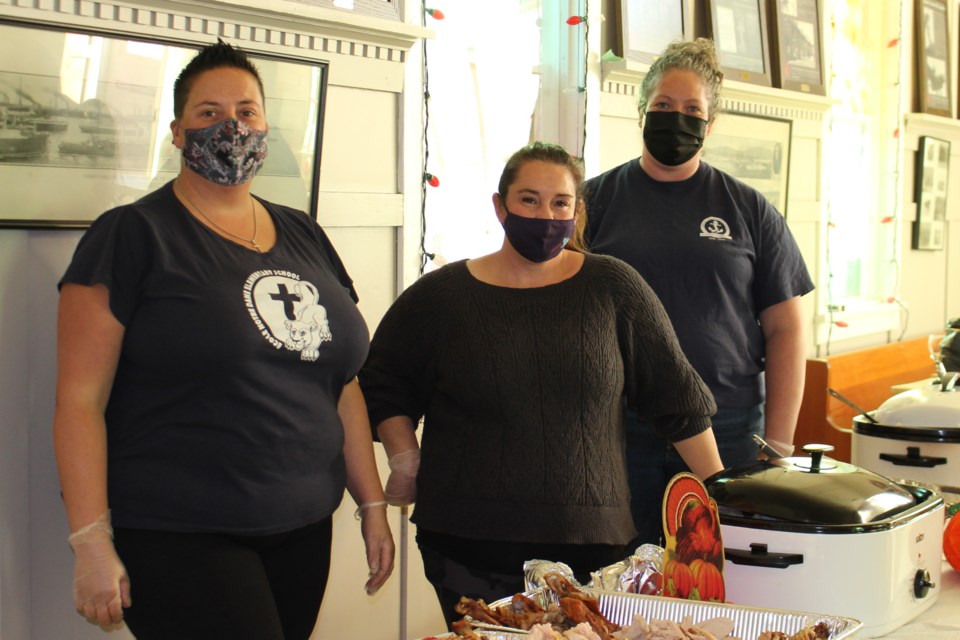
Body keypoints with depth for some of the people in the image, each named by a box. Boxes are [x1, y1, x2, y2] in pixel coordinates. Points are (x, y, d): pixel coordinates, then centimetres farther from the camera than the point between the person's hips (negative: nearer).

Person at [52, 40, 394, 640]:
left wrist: (373, 505, 13)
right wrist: (91, 543, -16)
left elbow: (343, 385, 16)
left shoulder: (305, 237, 13)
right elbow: (80, 399, -10)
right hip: (179, 540, -5)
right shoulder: (132, 235, -4)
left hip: (303, 533, 6)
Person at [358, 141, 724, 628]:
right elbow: (382, 382, 16)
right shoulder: (440, 295, 4)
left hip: (593, 543, 0)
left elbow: (677, 393, 6)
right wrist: (406, 462, 5)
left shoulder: (614, 289, 4)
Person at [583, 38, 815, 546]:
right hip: (619, 429, 0)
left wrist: (778, 445, 1)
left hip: (729, 432, 0)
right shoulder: (596, 200, 6)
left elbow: (785, 328, 7)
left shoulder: (749, 209, 8)